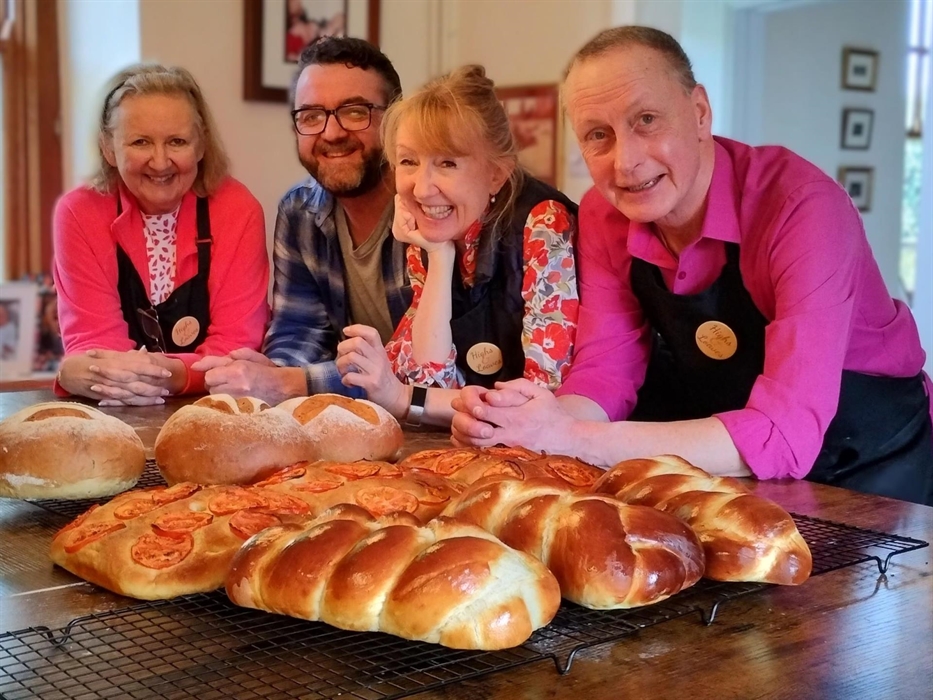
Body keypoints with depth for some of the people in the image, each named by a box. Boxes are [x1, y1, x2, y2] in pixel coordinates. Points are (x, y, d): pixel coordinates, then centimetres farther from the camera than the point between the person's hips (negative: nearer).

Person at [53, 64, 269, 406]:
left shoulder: (237, 210, -8)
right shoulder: (79, 214, -4)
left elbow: (235, 344, -11)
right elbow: (92, 337, -9)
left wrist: (171, 375, -31)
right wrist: (75, 372, -32)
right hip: (112, 416, 1)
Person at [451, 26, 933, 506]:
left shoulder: (802, 207, -27)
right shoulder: (602, 215, -7)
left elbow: (784, 435, -33)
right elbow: (606, 373, -7)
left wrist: (576, 440, -38)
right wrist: (519, 421, -29)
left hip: (870, 470, -5)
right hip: (725, 471, 5)